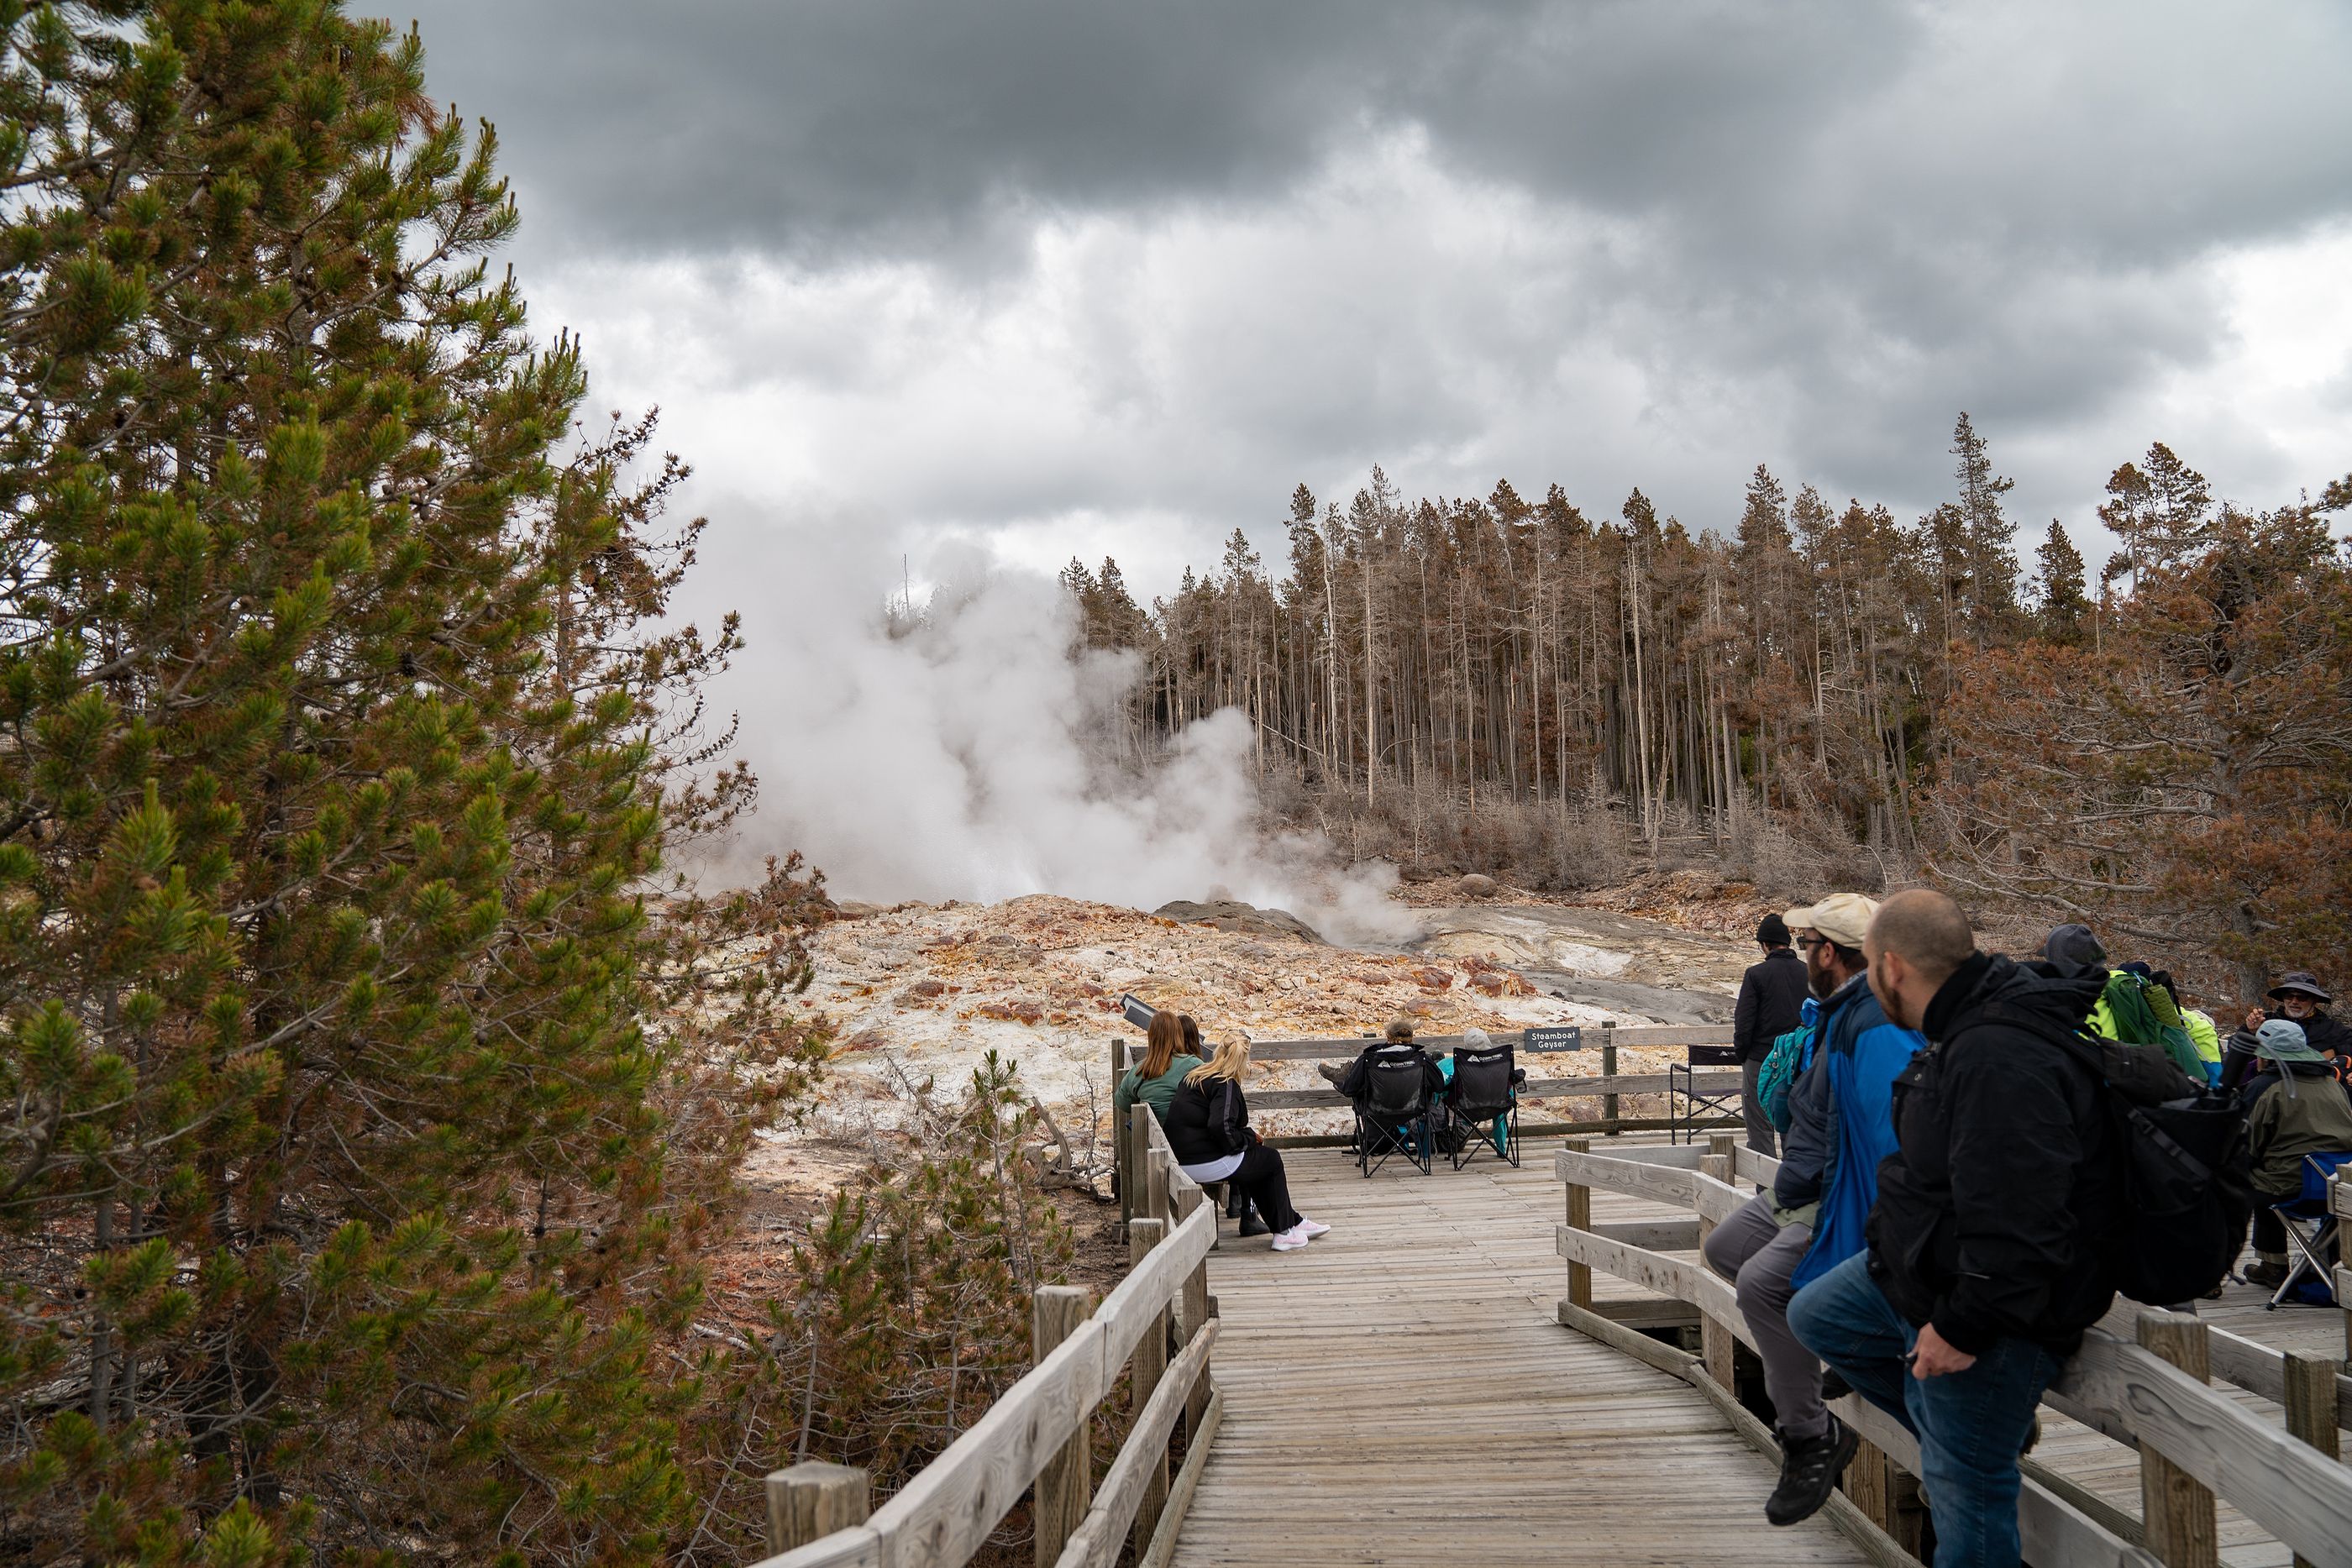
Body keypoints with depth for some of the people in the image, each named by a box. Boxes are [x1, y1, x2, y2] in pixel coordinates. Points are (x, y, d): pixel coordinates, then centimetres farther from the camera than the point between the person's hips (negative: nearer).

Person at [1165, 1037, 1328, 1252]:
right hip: (1208, 1164, -9)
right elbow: (1221, 1128, -28)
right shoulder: (1225, 1085, -15)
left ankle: (1293, 1221, 29)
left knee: (1258, 1157, 23)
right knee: (1271, 1161, 10)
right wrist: (1249, 1138, -9)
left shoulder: (1193, 1077, 12)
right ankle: (1284, 1232, 17)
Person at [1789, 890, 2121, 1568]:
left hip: (1985, 1307, -10)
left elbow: (2015, 1219, -33)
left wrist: (1965, 1327, -25)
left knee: (1965, 1481, 0)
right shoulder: (1967, 1030, 4)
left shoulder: (1999, 1056, -31)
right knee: (1814, 1314, 21)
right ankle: (1965, 1425, 21)